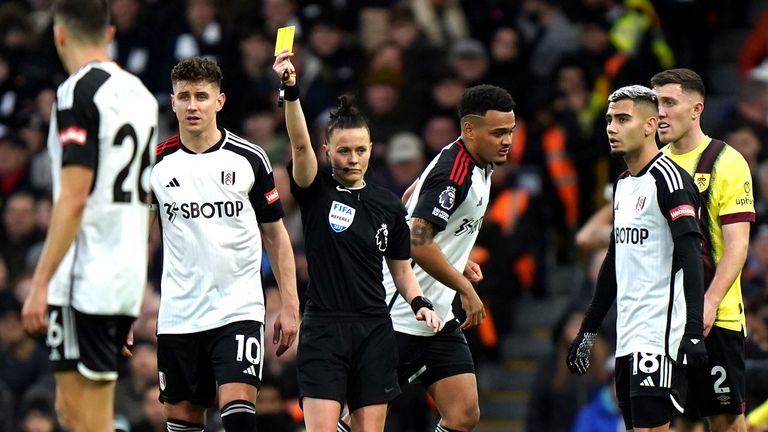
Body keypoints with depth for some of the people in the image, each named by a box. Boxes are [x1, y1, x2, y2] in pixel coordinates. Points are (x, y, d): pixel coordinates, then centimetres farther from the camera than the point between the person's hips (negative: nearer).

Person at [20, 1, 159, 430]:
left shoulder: (79, 92, -11)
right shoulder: (140, 93, 14)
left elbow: (73, 199, -18)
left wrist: (41, 282, -17)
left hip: (84, 278, -8)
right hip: (127, 275, 8)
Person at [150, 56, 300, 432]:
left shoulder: (250, 159, 1)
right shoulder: (157, 164, 3)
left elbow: (275, 234, 9)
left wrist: (289, 305, 3)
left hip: (238, 310, -2)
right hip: (178, 314, 2)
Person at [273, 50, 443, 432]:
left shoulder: (388, 204, 11)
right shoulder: (315, 190, 1)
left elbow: (401, 268, 19)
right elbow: (300, 144, -18)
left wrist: (419, 303, 0)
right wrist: (290, 90, -33)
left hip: (374, 331, 3)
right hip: (323, 328, -3)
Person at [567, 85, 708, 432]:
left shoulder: (669, 178, -10)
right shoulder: (623, 184, 17)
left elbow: (691, 257, -18)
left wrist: (694, 330, -27)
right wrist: (587, 331, 27)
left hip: (661, 335, -9)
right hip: (627, 337, 9)